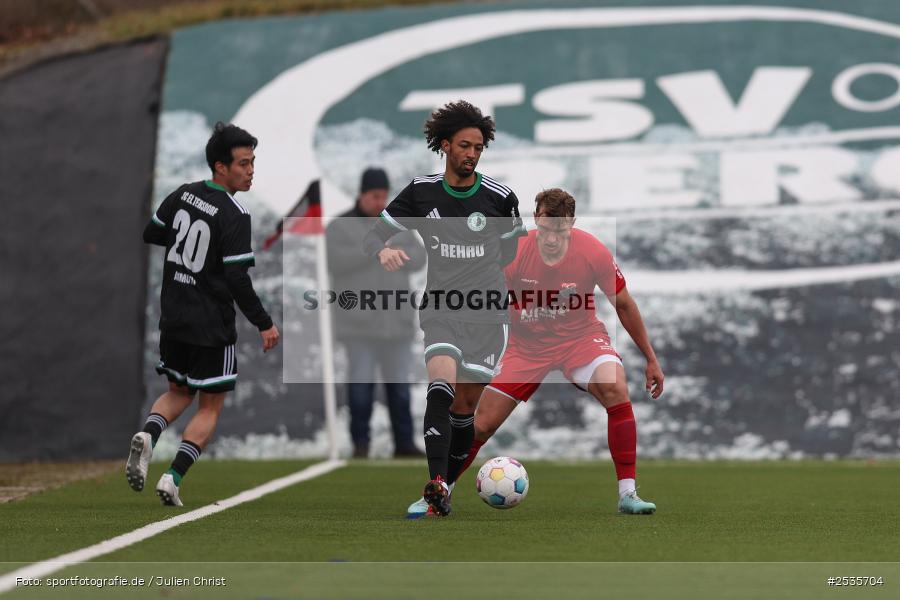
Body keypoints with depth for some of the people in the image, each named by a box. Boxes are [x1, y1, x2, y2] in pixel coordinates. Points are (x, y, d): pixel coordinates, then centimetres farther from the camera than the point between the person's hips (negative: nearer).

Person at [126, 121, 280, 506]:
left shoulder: (183, 195, 1)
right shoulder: (235, 215, -18)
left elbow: (151, 234, 15)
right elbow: (237, 279, -20)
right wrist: (264, 324, -11)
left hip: (173, 318, 6)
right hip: (212, 328, -6)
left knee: (179, 392, 23)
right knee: (210, 406, 8)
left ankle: (148, 435, -6)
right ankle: (173, 478, -5)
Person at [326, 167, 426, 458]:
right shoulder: (340, 226, -1)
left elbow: (417, 259, 0)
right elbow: (337, 262, -17)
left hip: (395, 317, 3)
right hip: (358, 319, -3)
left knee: (398, 380, 4)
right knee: (361, 380, -5)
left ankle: (404, 442, 8)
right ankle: (360, 443, 2)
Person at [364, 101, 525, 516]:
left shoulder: (500, 197, 1)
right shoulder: (420, 193, 2)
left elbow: (510, 249, 18)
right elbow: (375, 234, 5)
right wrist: (384, 251, -16)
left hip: (487, 312, 1)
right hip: (440, 308, -1)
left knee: (466, 403, 3)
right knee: (442, 383, -25)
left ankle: (449, 484, 22)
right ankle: (436, 482, -32)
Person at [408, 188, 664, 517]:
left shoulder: (593, 252, -19)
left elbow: (623, 305, -4)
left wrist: (651, 359, 1)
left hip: (581, 337, -1)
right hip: (527, 345, 1)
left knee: (616, 389, -30)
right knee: (481, 424, -3)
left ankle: (627, 494, -23)